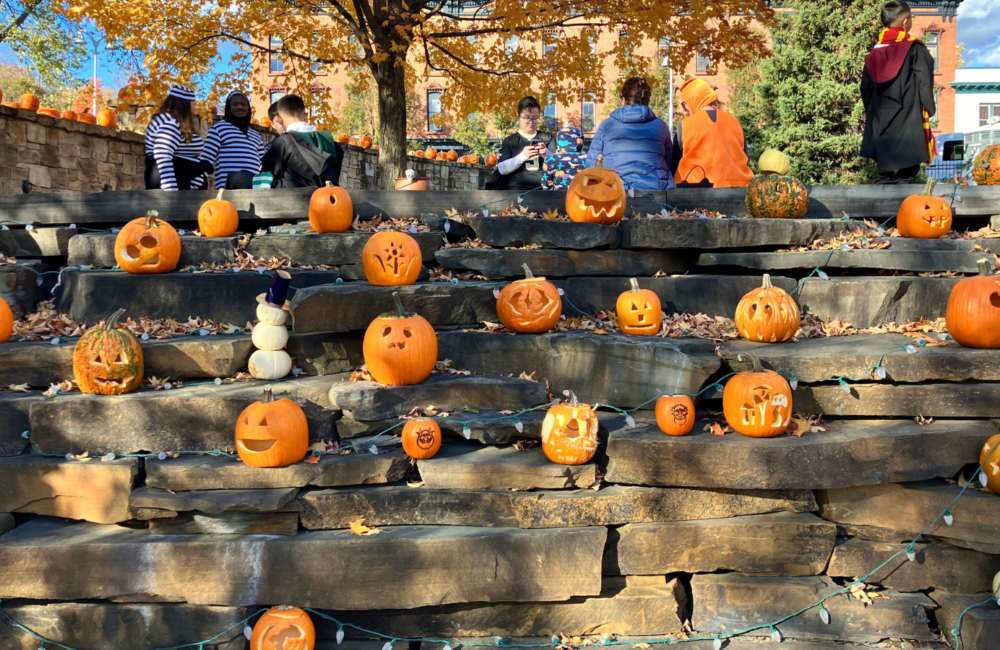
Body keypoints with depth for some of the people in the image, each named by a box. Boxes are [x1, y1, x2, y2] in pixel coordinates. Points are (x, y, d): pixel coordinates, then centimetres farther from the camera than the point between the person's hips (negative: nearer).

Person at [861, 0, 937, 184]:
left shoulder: (875, 53, 8)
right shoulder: (915, 48, -6)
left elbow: (866, 88, 13)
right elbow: (924, 82, -9)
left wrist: (870, 112, 23)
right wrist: (929, 108, 1)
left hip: (881, 116, 5)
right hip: (908, 117, -5)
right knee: (908, 167, -2)